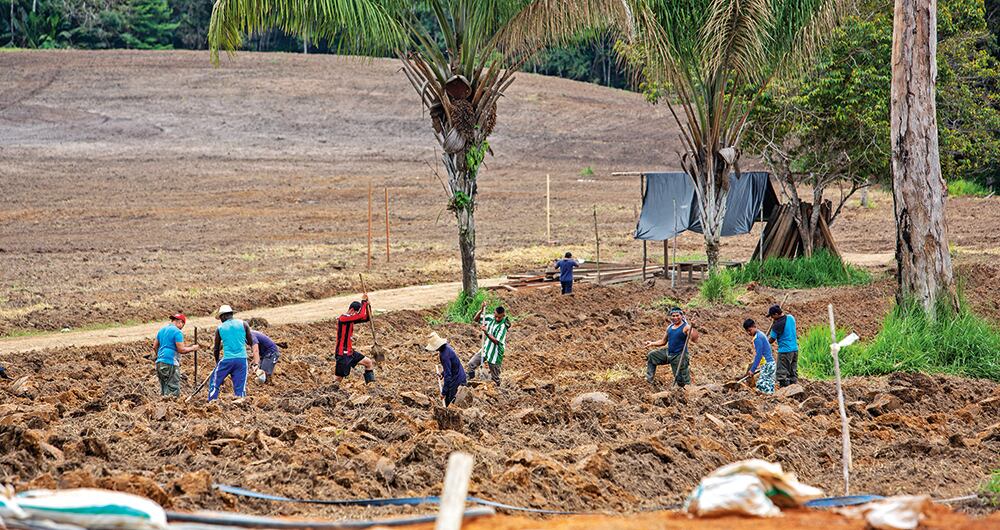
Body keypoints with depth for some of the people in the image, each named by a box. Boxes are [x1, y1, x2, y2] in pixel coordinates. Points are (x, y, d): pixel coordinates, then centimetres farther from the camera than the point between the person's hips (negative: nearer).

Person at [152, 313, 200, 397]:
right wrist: (192, 348, 1)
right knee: (174, 392, -8)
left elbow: (155, 346, 20)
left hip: (160, 362, 8)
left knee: (163, 390, 12)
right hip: (171, 363, -8)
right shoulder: (177, 332, -10)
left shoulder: (162, 330, 15)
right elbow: (181, 350, -14)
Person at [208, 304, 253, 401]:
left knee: (214, 383, 11)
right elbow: (251, 342, 10)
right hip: (242, 359, 1)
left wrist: (217, 363, 27)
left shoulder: (220, 328, 5)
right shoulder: (243, 324, 5)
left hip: (227, 360, -1)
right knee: (240, 387, 4)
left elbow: (216, 349, 12)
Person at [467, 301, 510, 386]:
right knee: (471, 364, 0)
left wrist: (486, 332, -35)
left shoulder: (503, 326, -23)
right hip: (485, 349, 6)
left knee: (495, 378, 7)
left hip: (495, 353, -6)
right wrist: (481, 309, -17)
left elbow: (496, 341, -26)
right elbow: (475, 319, -1)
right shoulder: (490, 318, -5)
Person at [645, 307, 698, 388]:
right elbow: (663, 341, 20)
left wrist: (692, 327, -38)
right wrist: (652, 343, 7)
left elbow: (694, 340, -26)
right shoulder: (669, 328, 10)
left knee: (682, 381, -5)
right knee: (651, 356, 10)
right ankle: (650, 379, 13)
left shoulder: (686, 327, -12)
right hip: (668, 353, 8)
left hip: (679, 356, -8)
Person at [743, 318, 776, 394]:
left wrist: (752, 370, -18)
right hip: (770, 363, 10)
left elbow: (758, 355, -19)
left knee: (761, 385, -14)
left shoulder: (757, 338, -15)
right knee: (769, 386, 8)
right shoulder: (760, 334, 15)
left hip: (767, 364, -10)